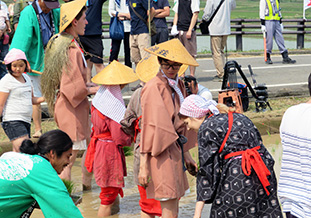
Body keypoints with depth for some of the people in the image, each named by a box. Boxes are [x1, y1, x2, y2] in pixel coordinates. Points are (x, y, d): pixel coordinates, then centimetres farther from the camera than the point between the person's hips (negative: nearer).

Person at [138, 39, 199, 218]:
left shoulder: (178, 85, 12)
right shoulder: (154, 87, -13)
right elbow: (148, 127, -15)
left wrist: (186, 155, 19)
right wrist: (143, 166, -18)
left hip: (175, 149, 8)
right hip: (161, 152, -8)